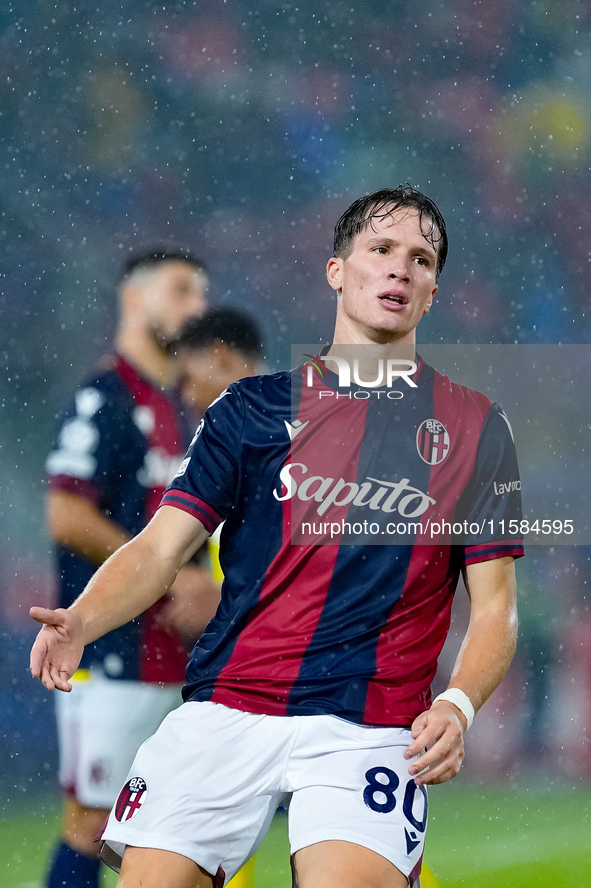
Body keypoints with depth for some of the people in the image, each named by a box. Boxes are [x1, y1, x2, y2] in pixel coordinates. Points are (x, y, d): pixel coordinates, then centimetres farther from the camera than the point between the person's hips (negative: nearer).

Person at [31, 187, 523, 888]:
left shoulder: (474, 426, 11)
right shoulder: (255, 407, 13)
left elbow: (494, 603, 10)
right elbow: (160, 548, 9)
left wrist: (457, 706, -10)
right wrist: (79, 623, -11)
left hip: (369, 725, -2)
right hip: (223, 712, 2)